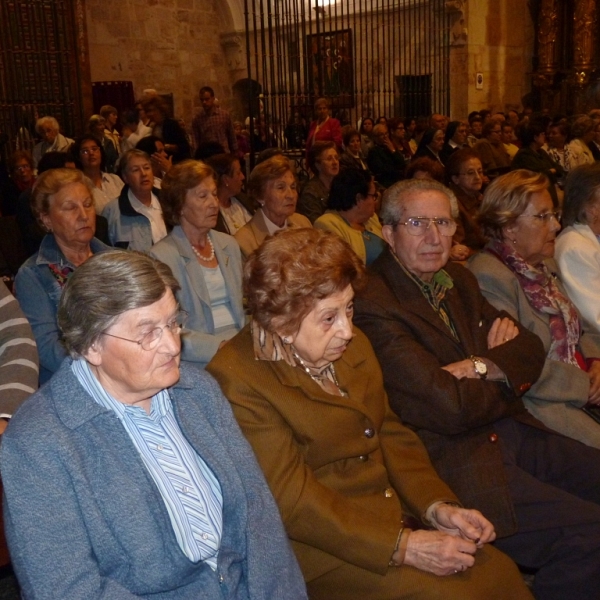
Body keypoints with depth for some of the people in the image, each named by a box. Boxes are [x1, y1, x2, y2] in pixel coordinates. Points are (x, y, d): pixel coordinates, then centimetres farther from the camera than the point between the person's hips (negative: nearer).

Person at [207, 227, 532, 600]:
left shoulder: (351, 344, 6)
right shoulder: (237, 380, -17)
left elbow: (389, 433, 10)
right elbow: (292, 500, -19)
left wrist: (438, 507, -5)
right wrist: (403, 547, -21)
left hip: (394, 514, 7)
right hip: (322, 546, -6)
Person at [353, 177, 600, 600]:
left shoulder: (459, 279, 12)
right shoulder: (373, 306, -17)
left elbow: (531, 349, 10)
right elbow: (450, 407, -21)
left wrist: (483, 366, -12)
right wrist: (506, 376, -2)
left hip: (515, 436, 9)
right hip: (455, 458, -9)